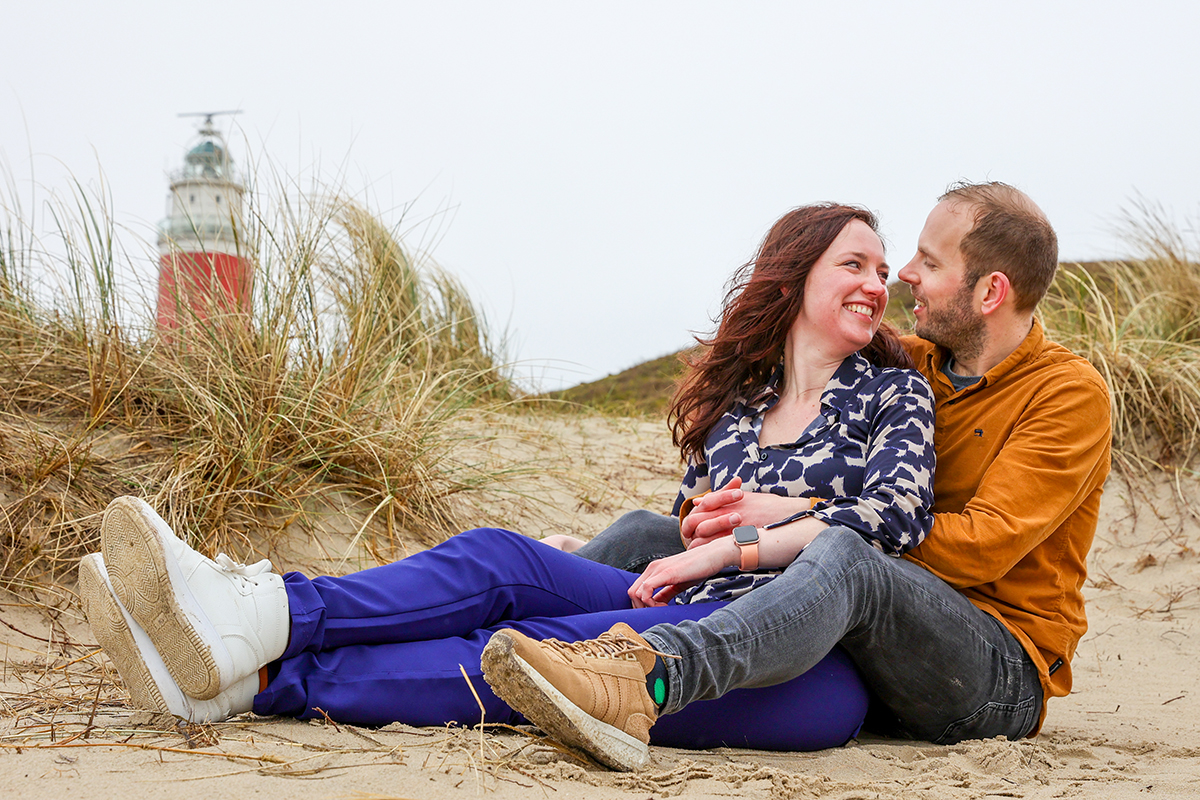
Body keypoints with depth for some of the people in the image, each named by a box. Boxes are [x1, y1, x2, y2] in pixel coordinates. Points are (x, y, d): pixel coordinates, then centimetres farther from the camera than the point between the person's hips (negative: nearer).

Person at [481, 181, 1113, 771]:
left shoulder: (1071, 395, -6)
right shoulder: (902, 364, 13)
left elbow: (983, 545, -18)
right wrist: (720, 512, -10)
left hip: (1003, 673, -7)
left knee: (843, 557, -40)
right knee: (647, 532, -2)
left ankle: (646, 677, -61)